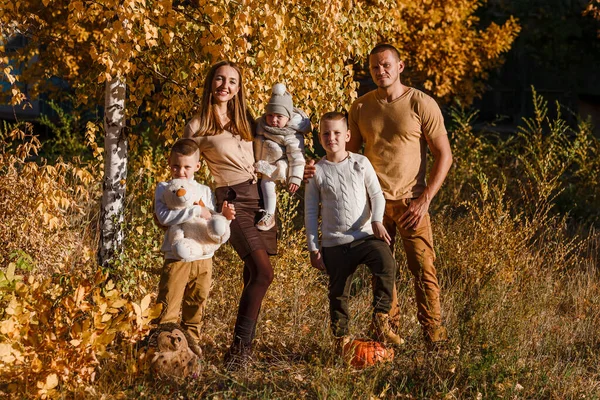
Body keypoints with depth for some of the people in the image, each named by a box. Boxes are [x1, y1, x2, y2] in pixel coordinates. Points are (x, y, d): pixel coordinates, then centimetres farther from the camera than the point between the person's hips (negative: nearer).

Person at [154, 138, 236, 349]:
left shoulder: (205, 191, 13)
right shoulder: (164, 188, -1)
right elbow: (164, 216, -19)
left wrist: (225, 216, -9)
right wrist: (197, 210, -20)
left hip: (203, 259, 4)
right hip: (176, 259, -4)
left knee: (195, 309, 13)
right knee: (168, 309, -6)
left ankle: (191, 345, 24)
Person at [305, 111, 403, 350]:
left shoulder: (361, 163, 5)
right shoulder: (317, 171, 3)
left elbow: (376, 194, 5)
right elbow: (311, 211, 5)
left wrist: (376, 220, -15)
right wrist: (313, 248, 1)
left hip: (365, 235, 0)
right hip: (334, 244, 0)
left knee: (386, 264, -25)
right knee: (338, 293, 4)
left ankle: (381, 320, -12)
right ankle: (341, 339, 19)